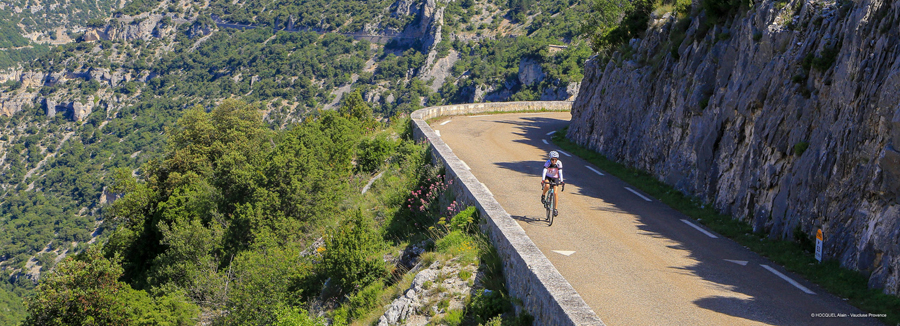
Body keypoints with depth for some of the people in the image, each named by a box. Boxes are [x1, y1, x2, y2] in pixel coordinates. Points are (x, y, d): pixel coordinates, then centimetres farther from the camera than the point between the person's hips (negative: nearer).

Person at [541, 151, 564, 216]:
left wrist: (561, 181, -42)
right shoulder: (548, 163, -27)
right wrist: (542, 180, -47)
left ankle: (555, 209, -4)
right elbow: (544, 172, -35)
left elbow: (560, 172, -30)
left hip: (555, 178, 1)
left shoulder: (559, 163, -25)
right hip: (548, 177, -1)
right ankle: (543, 196, -2)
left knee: (556, 192, -12)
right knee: (547, 186, -34)